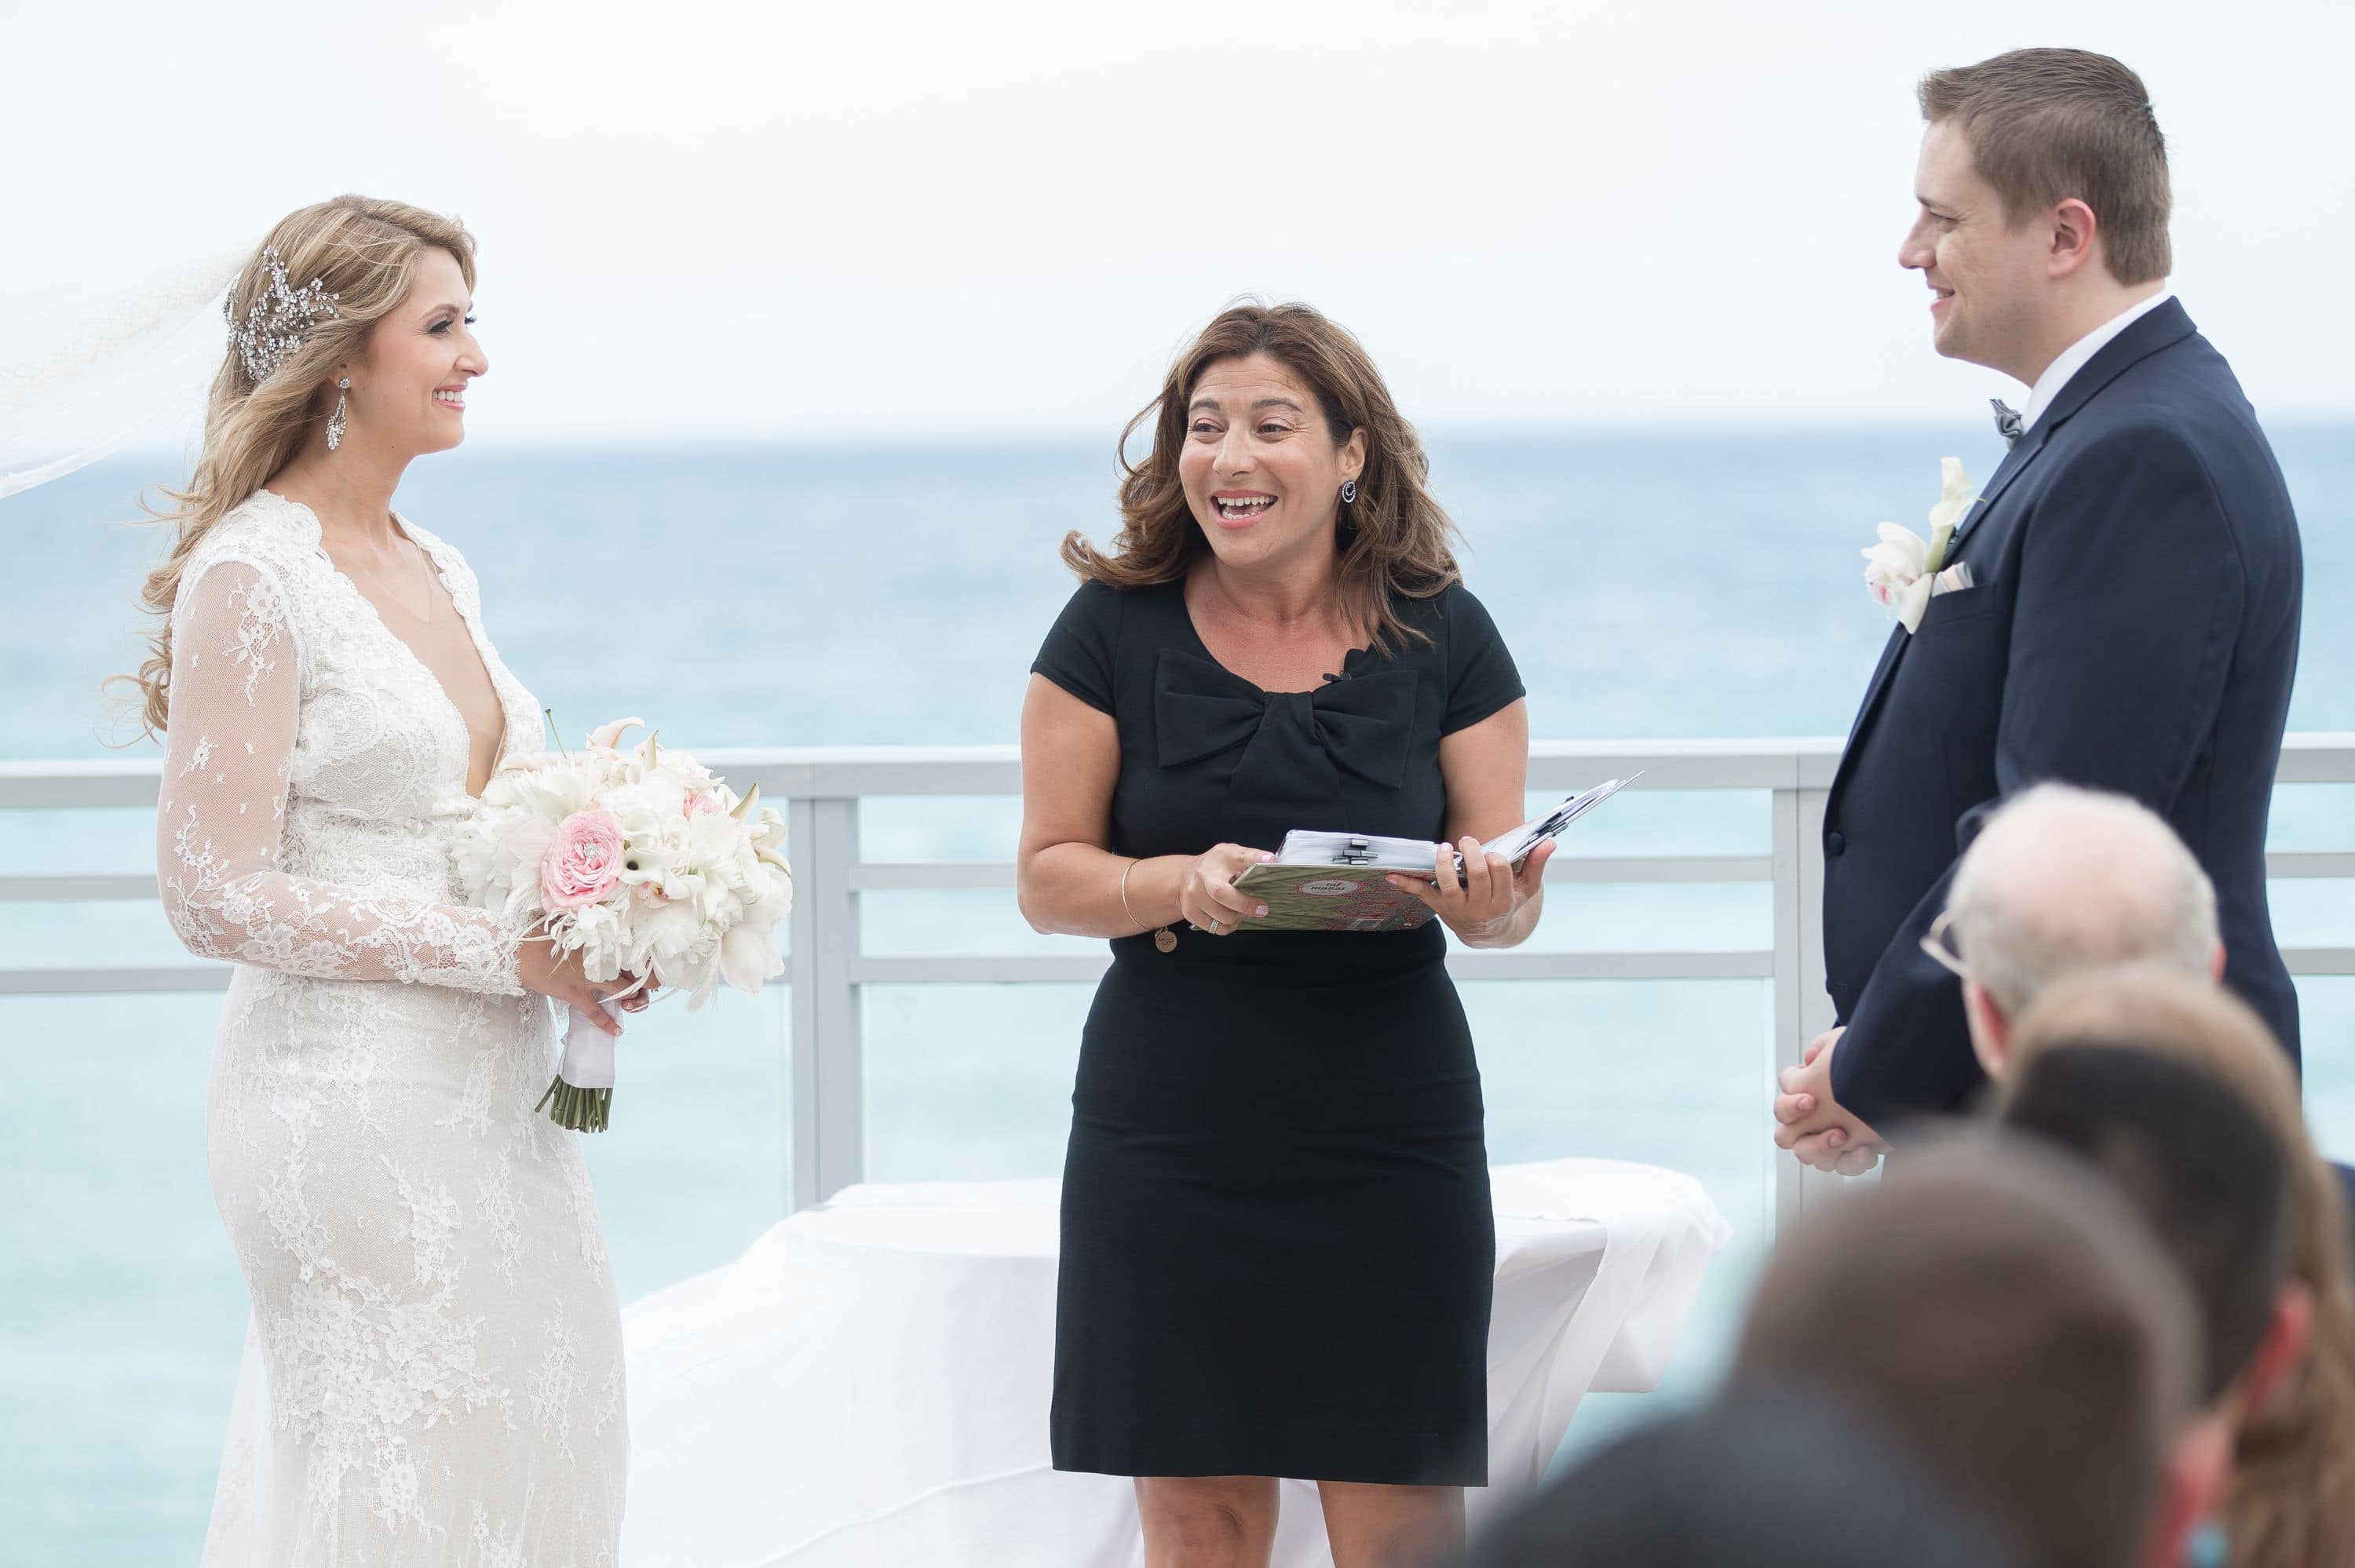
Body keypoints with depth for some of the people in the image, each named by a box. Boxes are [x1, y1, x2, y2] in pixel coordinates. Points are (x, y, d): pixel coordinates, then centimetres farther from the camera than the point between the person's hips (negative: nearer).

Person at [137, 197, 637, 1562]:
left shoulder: (435, 570, 14)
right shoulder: (252, 576, -11)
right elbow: (217, 894, -16)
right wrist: (507, 952, -16)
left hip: (499, 1102, 8)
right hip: (356, 1106, -8)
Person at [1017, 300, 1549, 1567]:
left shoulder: (1443, 637, 4)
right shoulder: (1112, 632, 2)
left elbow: (1514, 901, 6)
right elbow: (1048, 877, 2)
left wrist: (1481, 898, -18)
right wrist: (1184, 884, -18)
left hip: (1385, 1130, 0)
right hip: (1171, 1128, 0)